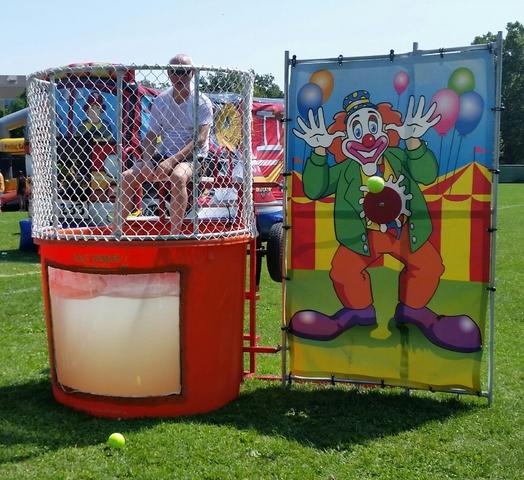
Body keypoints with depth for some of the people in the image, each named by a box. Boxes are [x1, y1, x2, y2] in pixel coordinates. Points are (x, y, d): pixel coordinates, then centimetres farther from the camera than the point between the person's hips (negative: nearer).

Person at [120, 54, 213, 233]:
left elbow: (200, 139, -16)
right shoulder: (160, 101, 10)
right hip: (163, 156, 5)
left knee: (178, 176, -38)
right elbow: (150, 136, 8)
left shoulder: (202, 102, -4)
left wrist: (172, 160, -26)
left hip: (192, 157, -5)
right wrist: (148, 162, -12)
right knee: (127, 177, -13)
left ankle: (174, 236, -37)